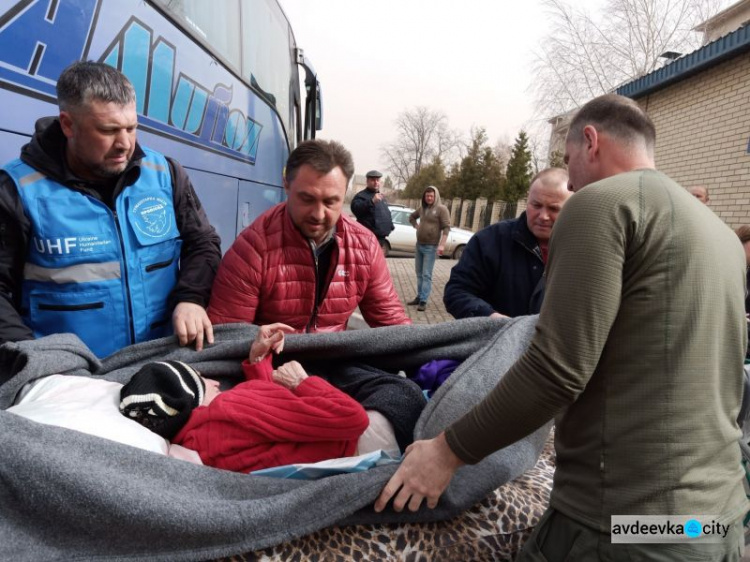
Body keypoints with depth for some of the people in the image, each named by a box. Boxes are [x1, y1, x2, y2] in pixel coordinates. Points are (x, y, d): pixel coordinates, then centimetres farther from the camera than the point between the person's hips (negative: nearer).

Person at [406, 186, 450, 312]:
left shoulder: (441, 209, -8)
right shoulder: (422, 208, 10)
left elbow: (446, 227, -14)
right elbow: (412, 217, 29)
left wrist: (442, 244, -23)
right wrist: (417, 226, 11)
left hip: (431, 246, -7)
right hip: (419, 245, 7)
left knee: (426, 274, -7)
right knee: (419, 273, 12)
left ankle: (423, 301, -6)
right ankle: (419, 297, 21)